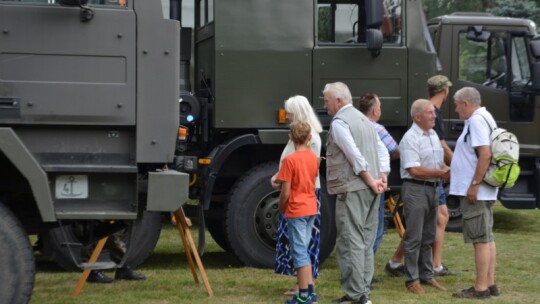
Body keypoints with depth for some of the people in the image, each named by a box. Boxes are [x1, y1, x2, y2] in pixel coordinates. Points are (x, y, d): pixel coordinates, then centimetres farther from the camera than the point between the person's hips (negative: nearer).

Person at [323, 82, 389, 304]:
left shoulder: (339, 122, -10)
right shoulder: (362, 118, 18)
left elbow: (355, 156, -19)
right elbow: (382, 150, 14)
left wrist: (371, 181, -13)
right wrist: (382, 177, 6)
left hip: (352, 190, -9)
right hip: (370, 190, 9)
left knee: (350, 243, -6)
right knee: (366, 242, 13)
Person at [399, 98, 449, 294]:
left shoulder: (433, 135, 14)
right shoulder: (410, 138, -14)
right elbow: (414, 170, -20)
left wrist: (447, 170, 0)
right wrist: (440, 173, -16)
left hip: (433, 189, 8)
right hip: (416, 189, -8)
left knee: (428, 237, 14)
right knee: (414, 238, -4)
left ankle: (427, 275, 23)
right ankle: (412, 280, 2)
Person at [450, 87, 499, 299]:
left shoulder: (476, 121, -16)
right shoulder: (484, 118, 16)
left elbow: (485, 154, -25)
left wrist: (474, 184, -24)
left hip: (475, 192, -11)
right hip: (483, 192, 11)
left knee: (480, 239, -7)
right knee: (487, 238, 13)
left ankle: (481, 288, -4)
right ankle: (490, 284, 19)